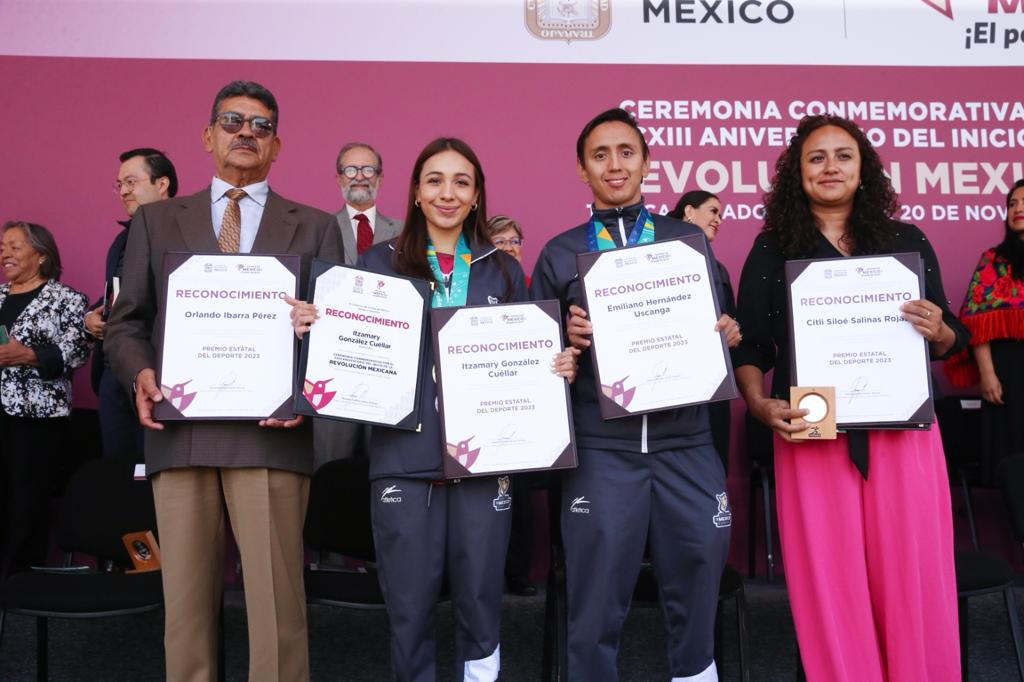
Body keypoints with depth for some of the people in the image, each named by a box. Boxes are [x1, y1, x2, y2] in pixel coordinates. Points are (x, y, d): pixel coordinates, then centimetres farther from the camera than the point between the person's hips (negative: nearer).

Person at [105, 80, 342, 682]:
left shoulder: (316, 228, 13)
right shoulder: (155, 221, 17)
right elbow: (127, 322, 14)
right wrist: (141, 372, -7)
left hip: (270, 434, -1)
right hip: (180, 432, 2)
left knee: (277, 600, -1)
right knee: (185, 599, 7)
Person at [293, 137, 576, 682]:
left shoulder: (503, 270, 12)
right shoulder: (379, 263, 6)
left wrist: (560, 366, -6)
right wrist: (311, 327, -14)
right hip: (404, 456, -1)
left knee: (480, 597, 7)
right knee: (408, 606, 5)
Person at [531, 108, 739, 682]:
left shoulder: (689, 240, 11)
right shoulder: (559, 253, 9)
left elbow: (719, 323, 15)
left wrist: (727, 334, -6)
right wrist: (566, 338, -11)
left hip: (686, 443, 1)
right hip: (601, 447, -1)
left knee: (696, 585, 8)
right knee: (597, 600, 4)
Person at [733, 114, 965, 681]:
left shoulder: (908, 243, 10)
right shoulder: (771, 251, 7)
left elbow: (948, 343, 14)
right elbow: (749, 348, 5)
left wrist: (937, 331, -9)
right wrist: (760, 405, -12)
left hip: (903, 432, 1)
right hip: (812, 436, -1)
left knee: (913, 578, 4)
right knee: (829, 582, 4)